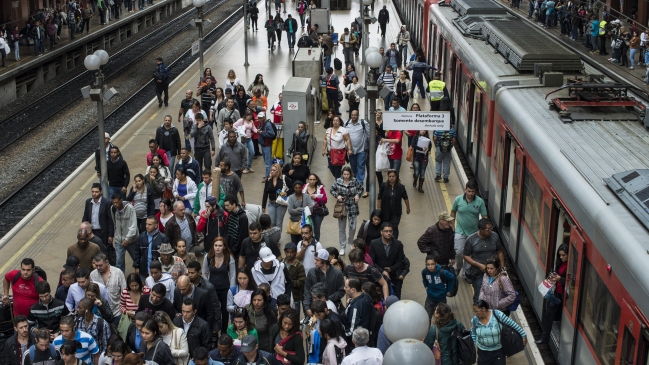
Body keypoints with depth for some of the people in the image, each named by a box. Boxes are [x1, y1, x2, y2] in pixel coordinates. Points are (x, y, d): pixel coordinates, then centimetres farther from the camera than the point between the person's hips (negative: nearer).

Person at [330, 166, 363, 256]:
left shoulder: (355, 181, -7)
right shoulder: (338, 181, -7)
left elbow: (361, 188, 9)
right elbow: (332, 190, 4)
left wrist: (358, 195, -8)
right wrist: (337, 195, -13)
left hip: (352, 206, 0)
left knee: (353, 227, 4)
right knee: (341, 228, 6)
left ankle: (351, 243, 32)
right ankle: (342, 247, 17)